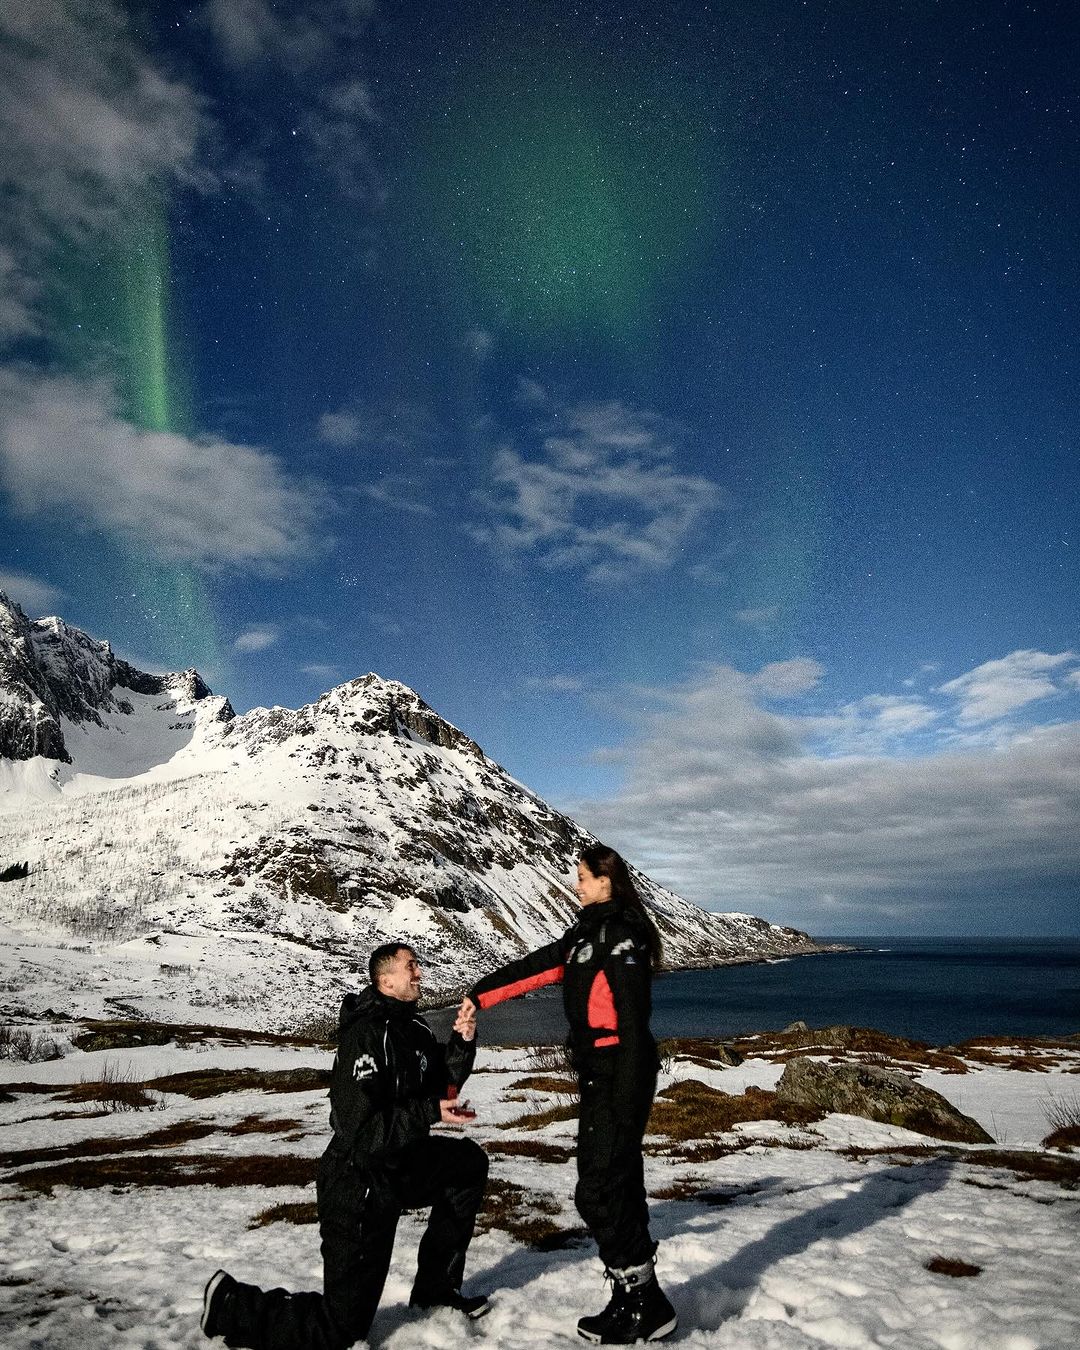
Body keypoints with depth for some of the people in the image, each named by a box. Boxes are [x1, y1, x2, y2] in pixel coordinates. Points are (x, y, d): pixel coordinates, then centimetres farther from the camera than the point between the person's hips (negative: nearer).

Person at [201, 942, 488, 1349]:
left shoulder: (412, 1027, 2)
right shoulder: (366, 1036, -26)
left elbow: (438, 1087, 10)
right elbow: (361, 1130, -30)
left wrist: (461, 1044, -6)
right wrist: (430, 1113, -29)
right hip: (360, 1187, -8)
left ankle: (435, 1287, 21)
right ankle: (231, 1304, 16)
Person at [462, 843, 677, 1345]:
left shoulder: (622, 933, -16)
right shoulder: (587, 932, 13)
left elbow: (632, 1018, -20)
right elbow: (534, 967, 18)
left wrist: (626, 1098, -21)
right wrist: (479, 995, 19)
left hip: (620, 1075, -9)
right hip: (597, 1073, 9)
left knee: (599, 1192, -5)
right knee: (618, 1187, 14)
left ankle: (646, 1307, 8)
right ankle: (635, 1302, 24)